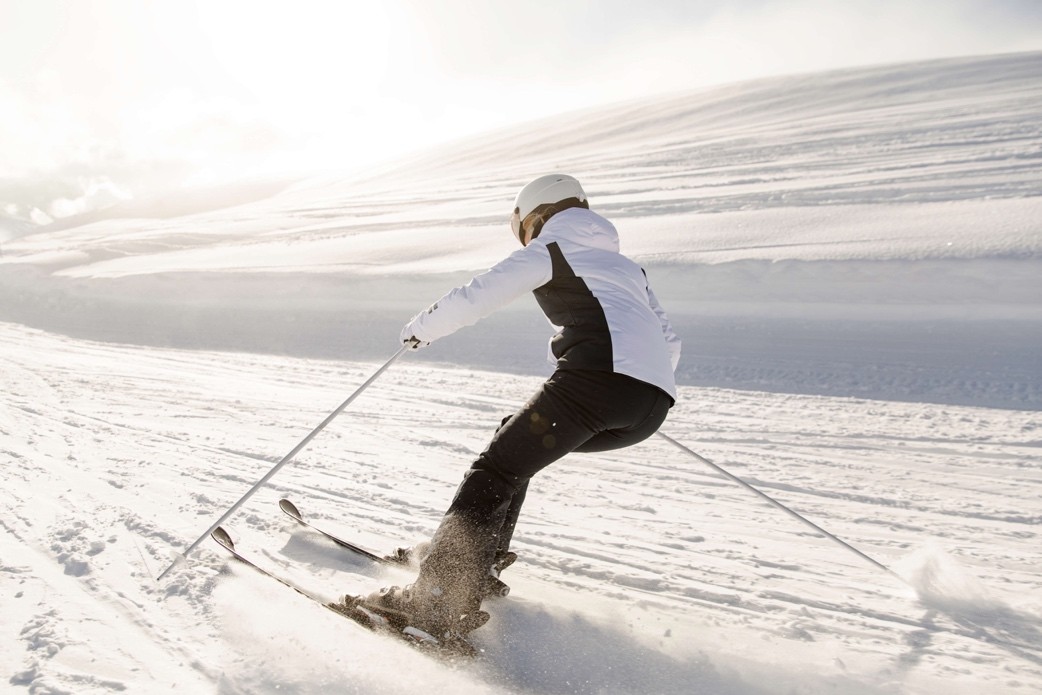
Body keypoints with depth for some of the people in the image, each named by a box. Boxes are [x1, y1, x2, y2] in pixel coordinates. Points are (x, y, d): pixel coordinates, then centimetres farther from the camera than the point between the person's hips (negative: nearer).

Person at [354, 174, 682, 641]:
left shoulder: (550, 250, 14)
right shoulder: (626, 266, 34)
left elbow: (477, 295, 8)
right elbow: (669, 344, 32)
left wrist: (422, 328, 23)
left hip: (598, 377, -8)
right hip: (652, 409, 8)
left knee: (495, 470, -3)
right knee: (516, 440, 23)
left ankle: (441, 601, -11)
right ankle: (480, 561, 25)